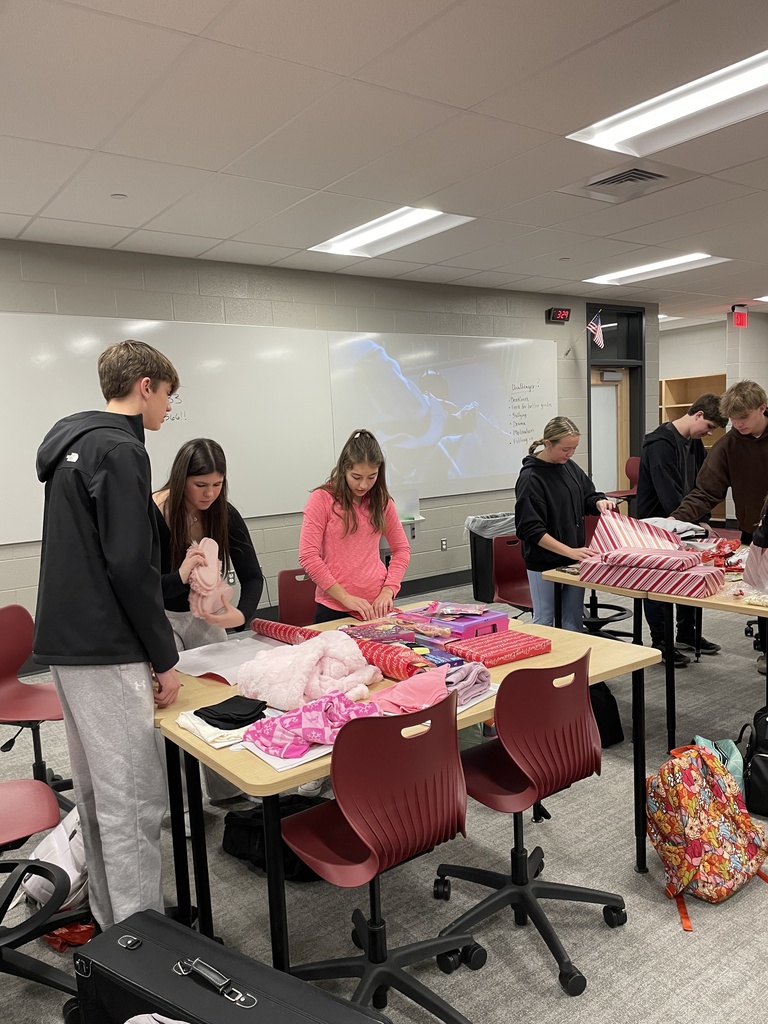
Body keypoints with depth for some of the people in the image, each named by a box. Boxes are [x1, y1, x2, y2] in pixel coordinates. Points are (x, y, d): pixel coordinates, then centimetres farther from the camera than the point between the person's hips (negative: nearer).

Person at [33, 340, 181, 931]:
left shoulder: (75, 443, 16)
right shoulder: (120, 450, -14)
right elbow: (129, 566, -20)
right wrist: (165, 658, -13)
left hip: (66, 642, 10)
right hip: (106, 651, -10)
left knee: (98, 793, 17)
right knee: (134, 802, -3)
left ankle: (112, 925, 30)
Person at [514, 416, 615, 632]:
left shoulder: (570, 467, 3)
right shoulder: (531, 478, -18)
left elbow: (587, 497, 17)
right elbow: (531, 530, -21)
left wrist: (598, 502, -7)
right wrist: (569, 551, -26)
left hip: (573, 559, 6)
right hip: (544, 562, -6)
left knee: (574, 619, 15)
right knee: (544, 621, 7)